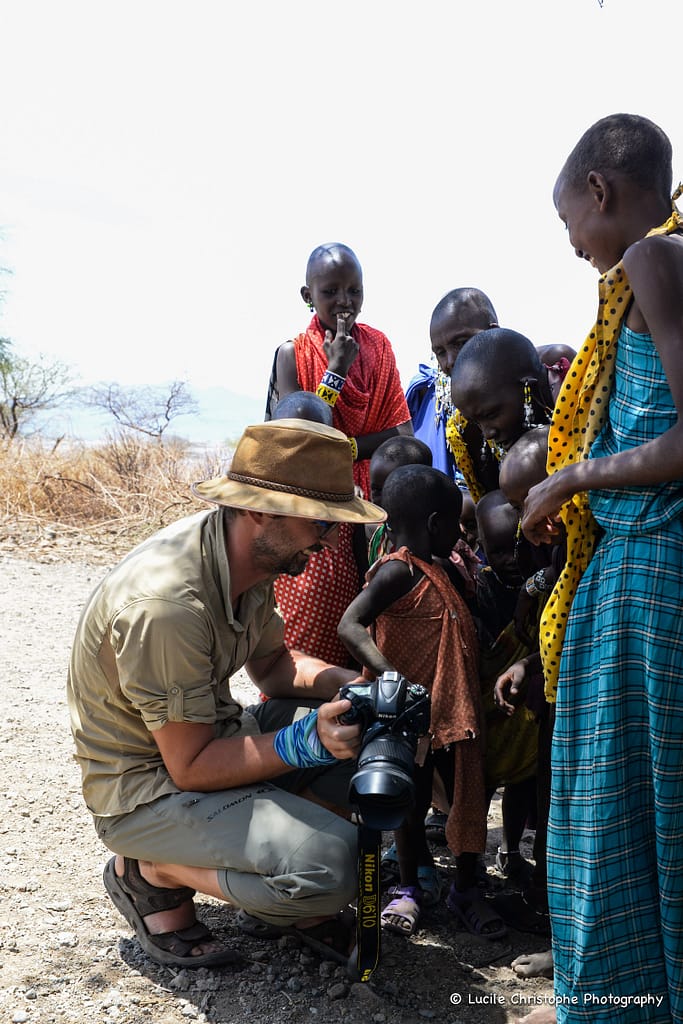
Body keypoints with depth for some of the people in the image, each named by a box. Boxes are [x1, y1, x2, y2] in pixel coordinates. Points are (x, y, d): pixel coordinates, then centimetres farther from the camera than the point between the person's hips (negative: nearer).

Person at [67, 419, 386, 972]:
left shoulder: (248, 553, -6)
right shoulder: (165, 605, -33)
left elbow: (274, 664, 8)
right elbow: (192, 766, -26)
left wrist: (352, 684, -10)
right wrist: (304, 743, -34)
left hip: (212, 734, 9)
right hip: (148, 786, -8)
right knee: (330, 863, -27)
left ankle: (291, 906, 8)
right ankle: (152, 873, -2)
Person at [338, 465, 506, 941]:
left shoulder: (433, 571, 12)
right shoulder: (398, 571, -18)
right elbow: (350, 625, -29)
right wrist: (386, 672, -41)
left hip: (454, 708, 8)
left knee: (470, 794, 11)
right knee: (413, 799, 7)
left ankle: (466, 888, 28)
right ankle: (409, 888, 27)